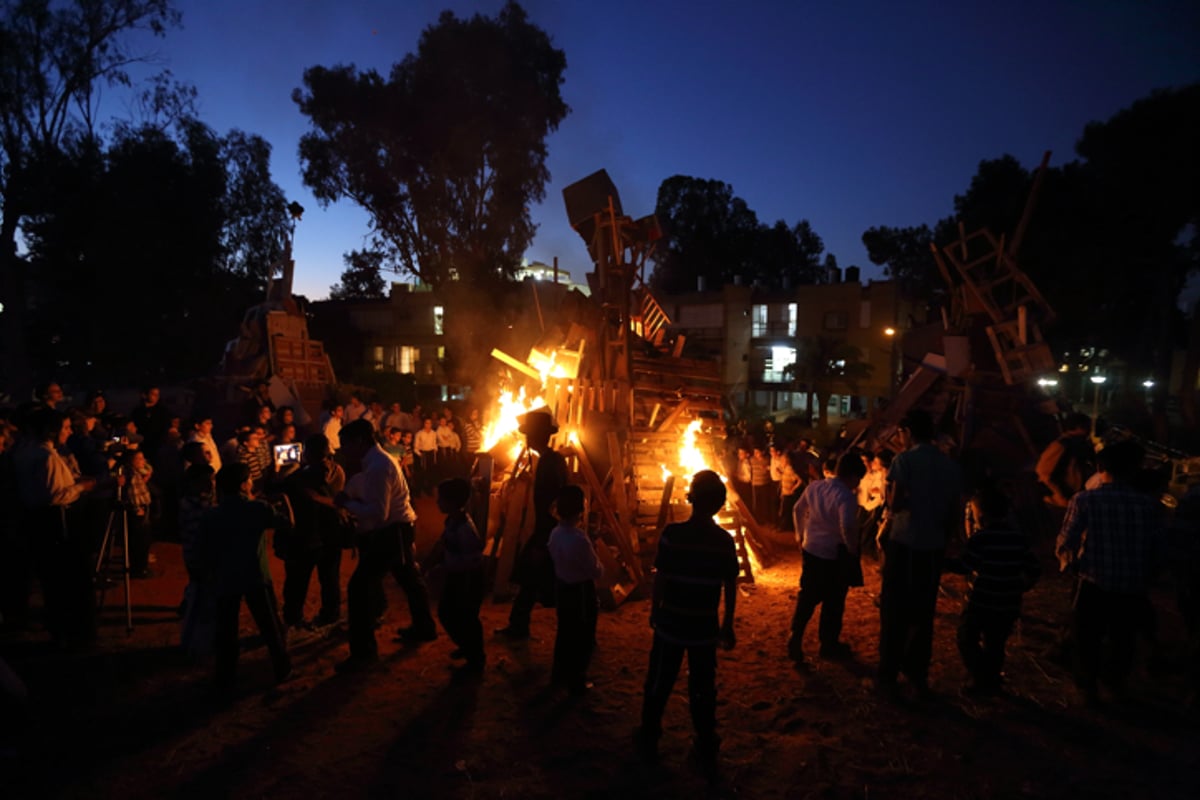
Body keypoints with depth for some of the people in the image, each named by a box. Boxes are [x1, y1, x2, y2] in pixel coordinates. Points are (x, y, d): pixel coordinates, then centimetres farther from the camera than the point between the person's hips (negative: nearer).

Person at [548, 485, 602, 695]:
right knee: (583, 638, 11)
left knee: (565, 631, 25)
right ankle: (576, 682, 24)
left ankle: (559, 673, 41)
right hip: (581, 591, -8)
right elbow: (596, 571, -20)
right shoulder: (579, 539, -31)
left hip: (562, 587, 8)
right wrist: (598, 567, 1)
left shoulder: (555, 533, -6)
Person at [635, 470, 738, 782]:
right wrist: (728, 624, 10)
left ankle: (648, 742, 33)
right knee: (703, 690, 16)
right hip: (705, 628, 2)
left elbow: (659, 578, -12)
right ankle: (708, 753, 28)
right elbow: (731, 587, -2)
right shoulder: (725, 540, -8)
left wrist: (654, 610, 4)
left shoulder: (672, 533, -16)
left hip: (671, 623, -2)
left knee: (659, 685, 17)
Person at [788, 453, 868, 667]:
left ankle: (796, 639, 11)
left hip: (810, 550, 6)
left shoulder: (814, 486, 2)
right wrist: (853, 549, -15)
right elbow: (847, 526, -32)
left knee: (807, 597, 17)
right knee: (833, 601, 12)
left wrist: (801, 536, 22)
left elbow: (797, 510, 12)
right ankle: (829, 645, 25)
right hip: (834, 555, -6)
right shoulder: (845, 496, -20)